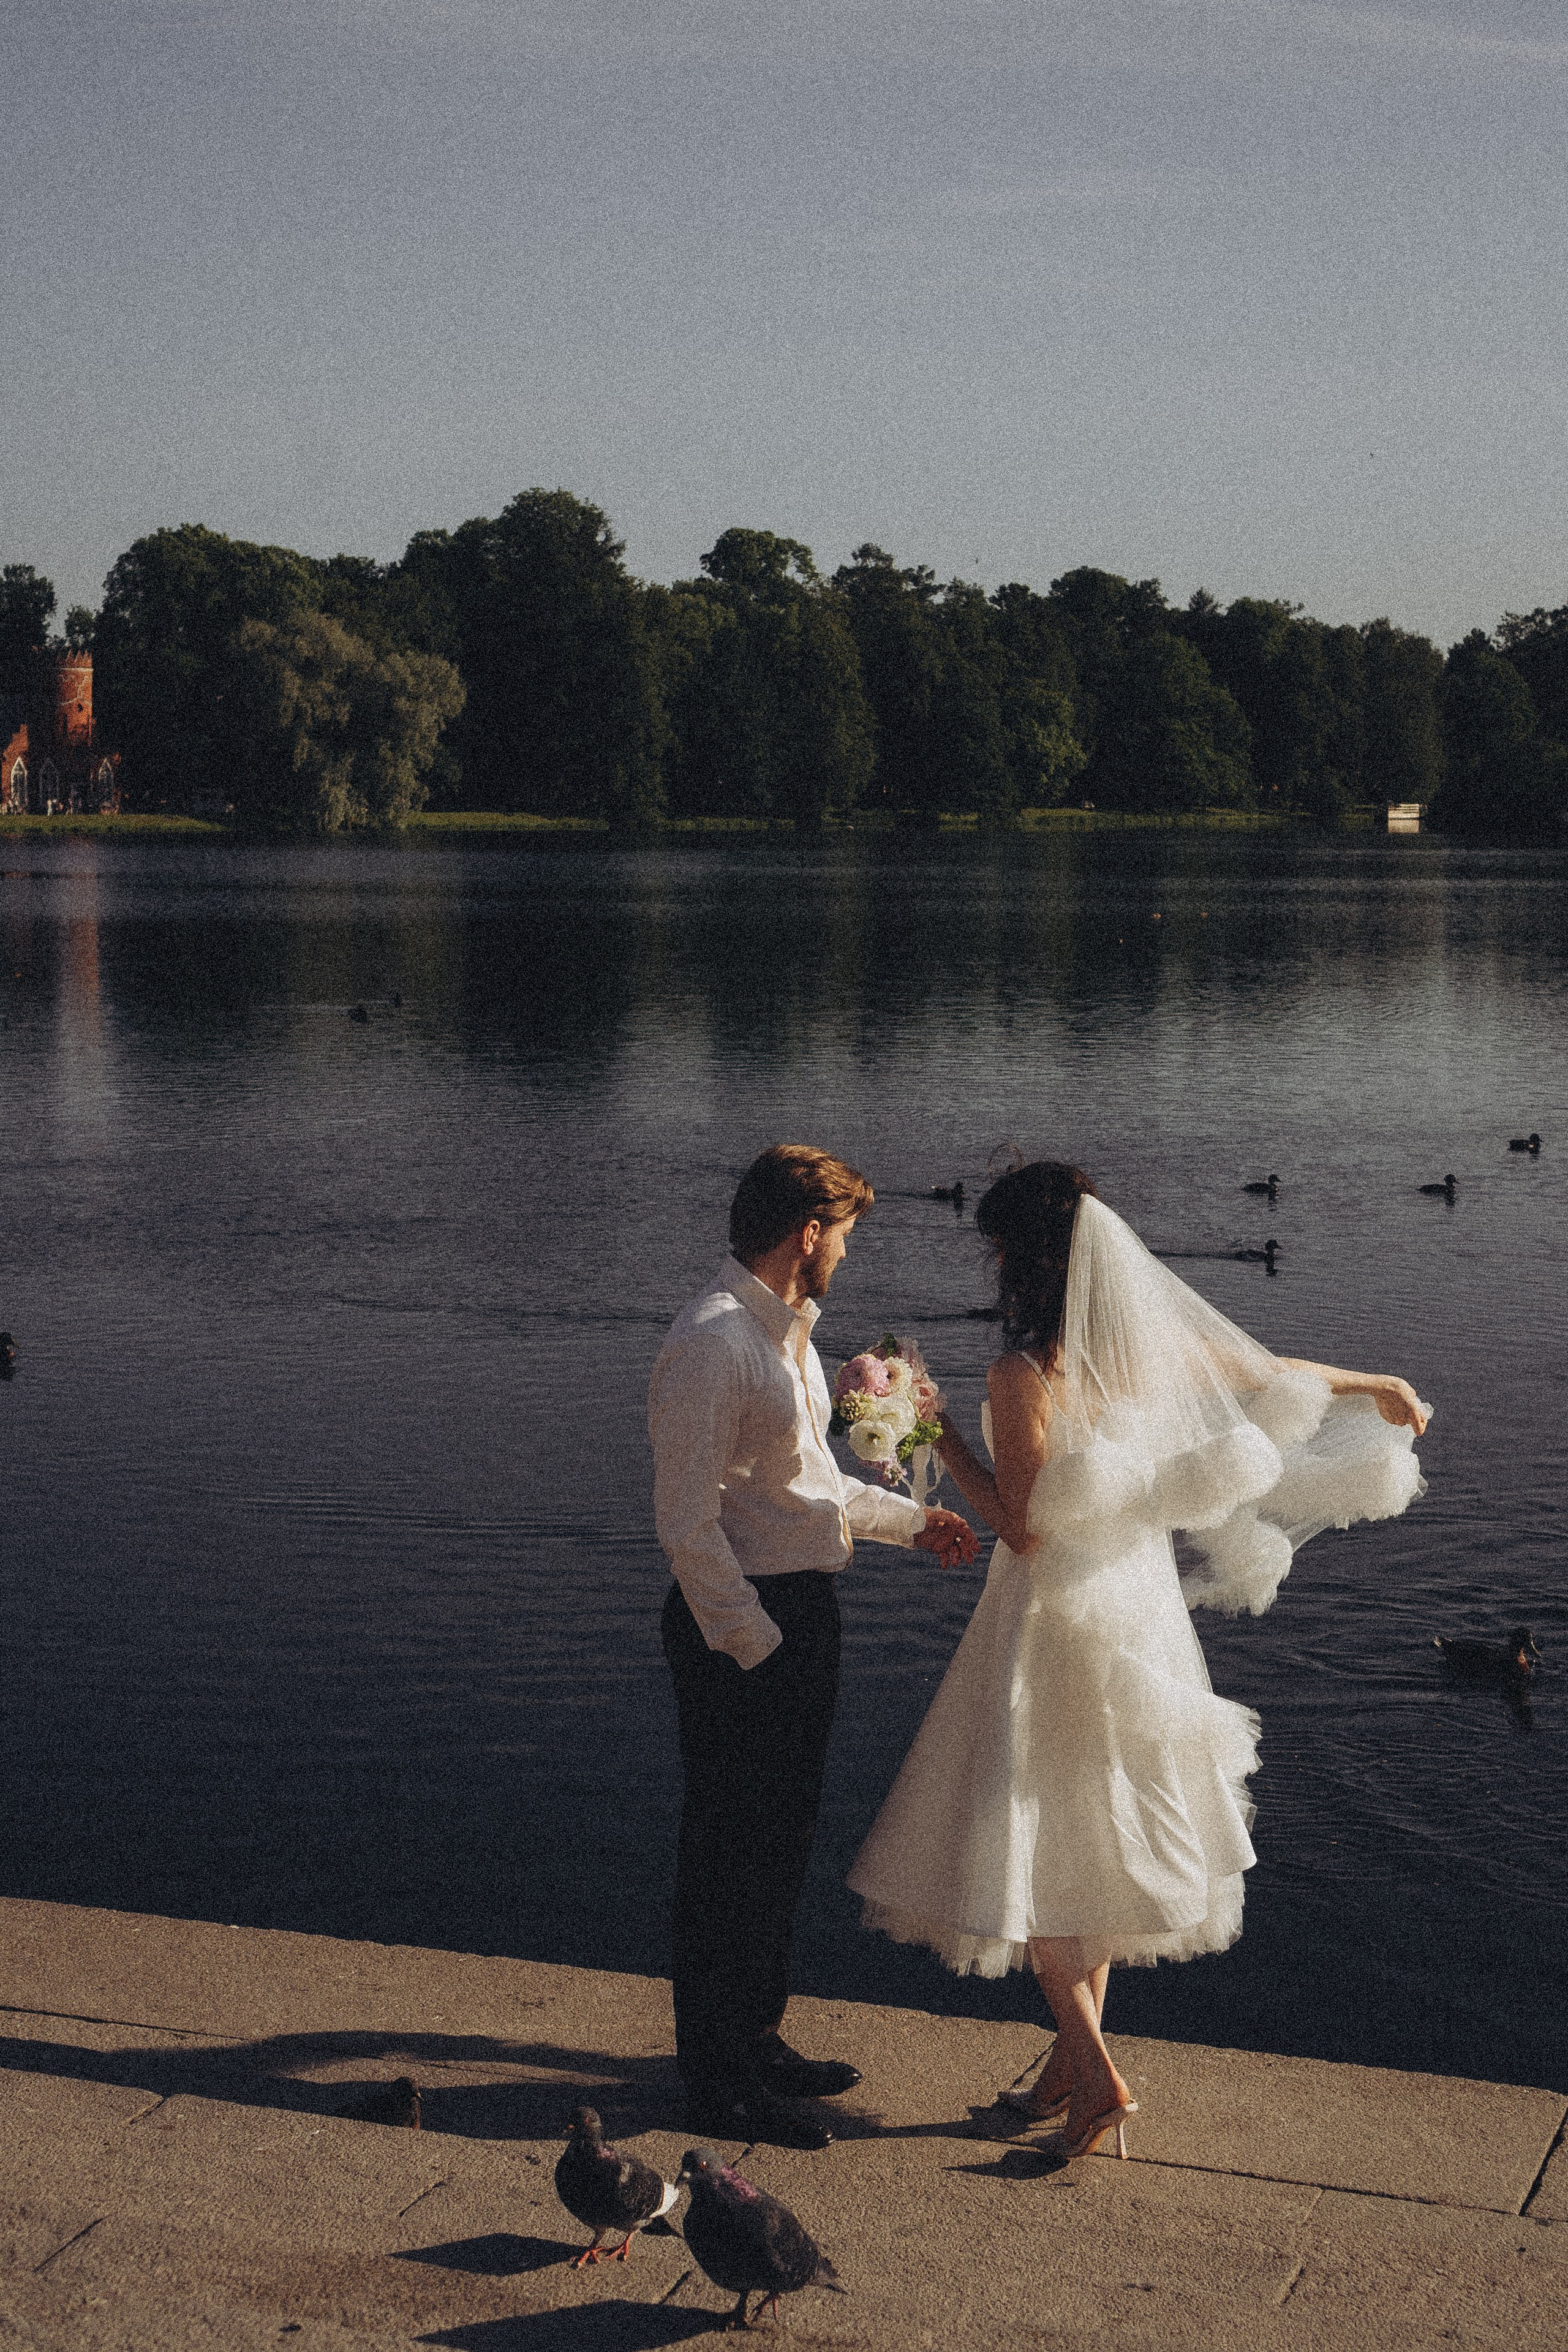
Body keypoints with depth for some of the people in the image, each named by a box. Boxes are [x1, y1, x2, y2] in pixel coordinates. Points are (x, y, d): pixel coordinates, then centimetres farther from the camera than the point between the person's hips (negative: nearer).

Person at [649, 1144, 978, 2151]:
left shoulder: (787, 1330, 13)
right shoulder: (713, 1343, -19)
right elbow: (687, 1520, -23)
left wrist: (910, 1519, 28)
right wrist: (752, 1643, -22)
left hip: (803, 1610, 10)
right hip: (744, 1624, -10)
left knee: (782, 1840, 20)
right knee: (732, 1851, 0)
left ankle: (756, 2040, 35)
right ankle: (720, 2083, 11)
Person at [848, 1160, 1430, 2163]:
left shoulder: (1026, 1377, -22)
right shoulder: (1156, 1344, -2)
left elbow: (1025, 1527, -21)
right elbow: (1272, 1375, 13)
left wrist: (940, 1431, -17)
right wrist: (1378, 1386, 30)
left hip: (1055, 1622, -7)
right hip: (1140, 1609, 7)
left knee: (1029, 1840, 4)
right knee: (1099, 1835, 16)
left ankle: (1097, 2072, 0)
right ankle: (1077, 2055, 26)